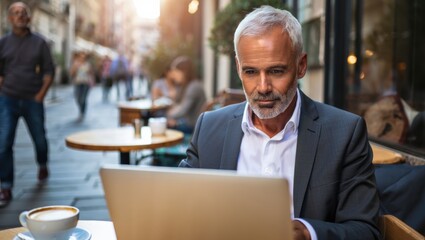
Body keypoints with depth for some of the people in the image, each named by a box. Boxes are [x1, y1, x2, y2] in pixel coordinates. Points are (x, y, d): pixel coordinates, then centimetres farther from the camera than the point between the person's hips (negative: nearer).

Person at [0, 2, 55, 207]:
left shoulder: (39, 42, 2)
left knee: (39, 138, 12)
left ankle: (42, 165, 44)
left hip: (33, 101, 0)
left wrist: (41, 94, -6)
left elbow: (49, 70, 2)